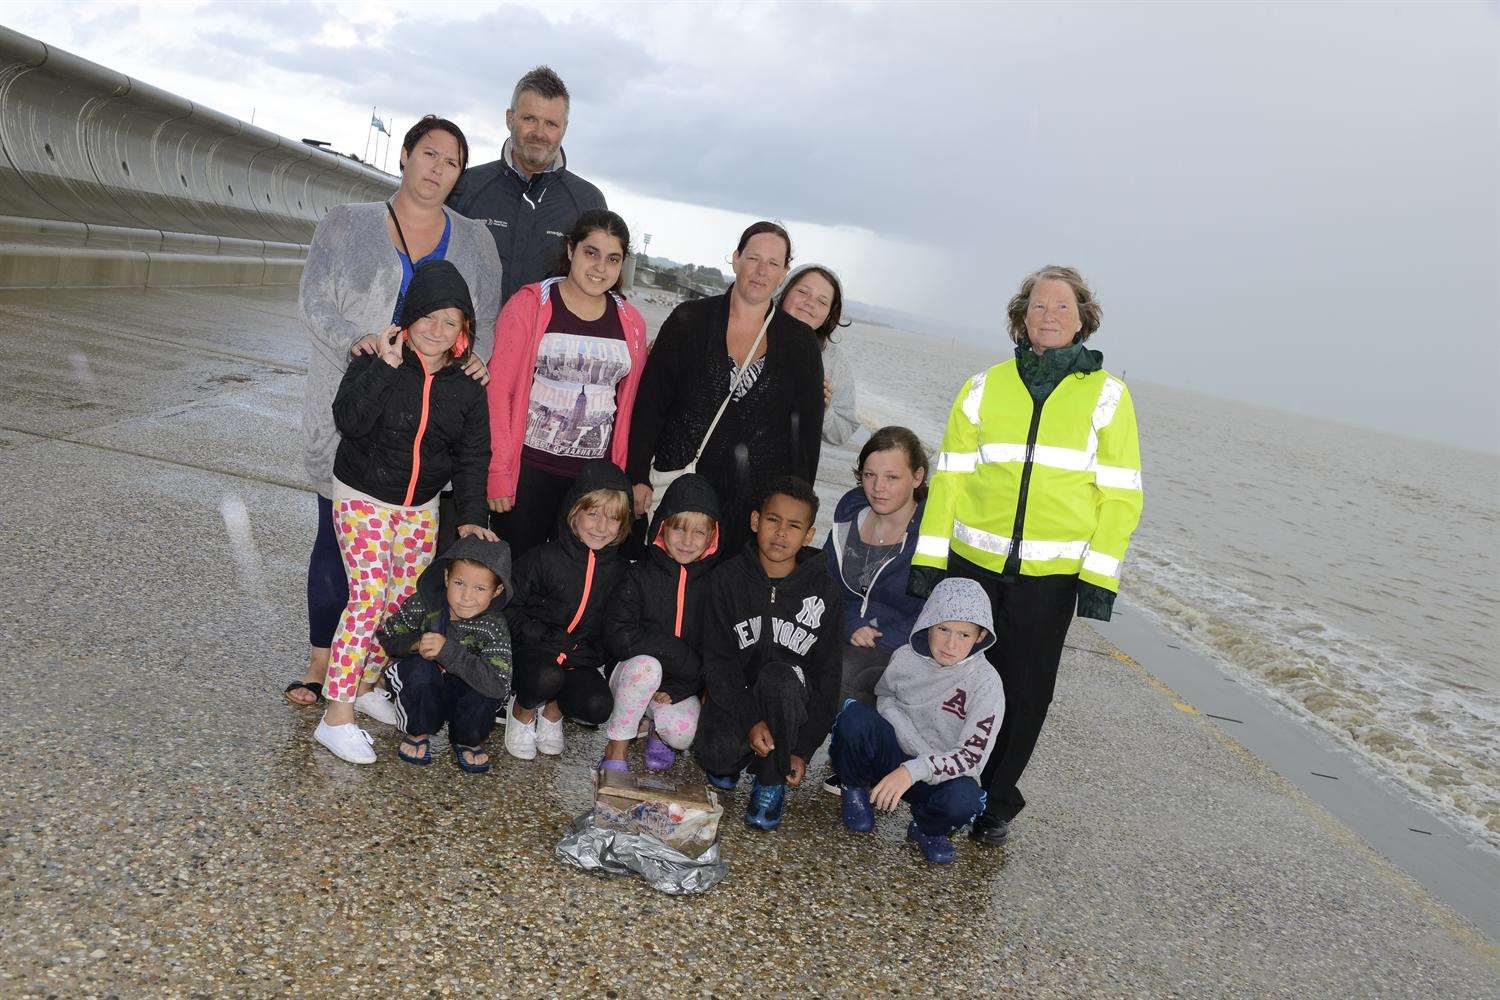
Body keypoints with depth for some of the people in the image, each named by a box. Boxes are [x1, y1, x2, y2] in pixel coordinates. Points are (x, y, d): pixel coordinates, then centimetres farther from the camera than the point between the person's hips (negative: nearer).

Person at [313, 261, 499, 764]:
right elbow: (350, 420, -26)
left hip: (421, 507, 5)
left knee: (405, 599, 8)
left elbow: (472, 456, 0)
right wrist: (385, 366, -31)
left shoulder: (467, 383, -1)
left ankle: (365, 683, 29)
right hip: (362, 497, -5)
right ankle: (337, 716, -9)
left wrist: (473, 517, -9)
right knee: (369, 596, -14)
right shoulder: (376, 362, -11)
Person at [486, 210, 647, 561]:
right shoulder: (530, 304, -2)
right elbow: (499, 390, -4)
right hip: (529, 468, -3)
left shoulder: (631, 322, 9)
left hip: (596, 475, 3)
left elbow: (629, 404, 12)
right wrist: (499, 471, -8)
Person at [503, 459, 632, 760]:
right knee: (546, 678, -36)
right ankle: (522, 711, 0)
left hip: (581, 657, 3)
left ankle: (553, 711, 9)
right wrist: (544, 638, -17)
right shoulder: (544, 559, -10)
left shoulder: (617, 569, 2)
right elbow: (509, 606, -6)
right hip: (533, 650, -3)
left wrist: (593, 651, 0)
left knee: (598, 706, -24)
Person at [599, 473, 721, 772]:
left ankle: (658, 728, 9)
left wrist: (677, 689, -16)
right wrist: (686, 660, -19)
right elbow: (618, 638, -19)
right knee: (646, 665, -35)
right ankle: (617, 746, -13)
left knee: (683, 733, -29)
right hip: (634, 673, -1)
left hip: (681, 686, 1)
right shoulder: (640, 576, -7)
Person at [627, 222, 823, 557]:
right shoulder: (690, 320, 2)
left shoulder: (800, 341, 6)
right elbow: (650, 402, 2)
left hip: (758, 500, 1)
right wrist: (638, 476, -4)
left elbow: (808, 428, 8)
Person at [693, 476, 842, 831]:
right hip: (735, 695, 0)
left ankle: (772, 782, -13)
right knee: (715, 755, -30)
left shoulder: (823, 592, -5)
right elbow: (718, 659, -9)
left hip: (790, 698, 0)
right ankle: (736, 758, 10)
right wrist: (751, 721, -23)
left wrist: (803, 750, -7)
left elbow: (826, 675, -2)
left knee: (777, 676, -35)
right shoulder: (728, 579, -6)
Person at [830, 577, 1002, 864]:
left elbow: (972, 755, -21)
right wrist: (921, 749, -10)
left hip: (939, 775, -1)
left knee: (963, 799, -37)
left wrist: (913, 770, -36)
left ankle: (926, 829, 0)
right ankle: (856, 791, 1)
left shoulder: (985, 684, -18)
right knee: (854, 716, -28)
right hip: (894, 753, 1)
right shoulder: (906, 658, -9)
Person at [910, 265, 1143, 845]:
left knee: (1025, 692, 9)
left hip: (1052, 574, -1)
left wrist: (1099, 576, -7)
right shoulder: (985, 388, 5)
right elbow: (949, 476, 4)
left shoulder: (1106, 395, 2)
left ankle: (995, 802, 29)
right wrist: (929, 558, -2)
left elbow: (1120, 494, 0)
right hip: (973, 562, 1)